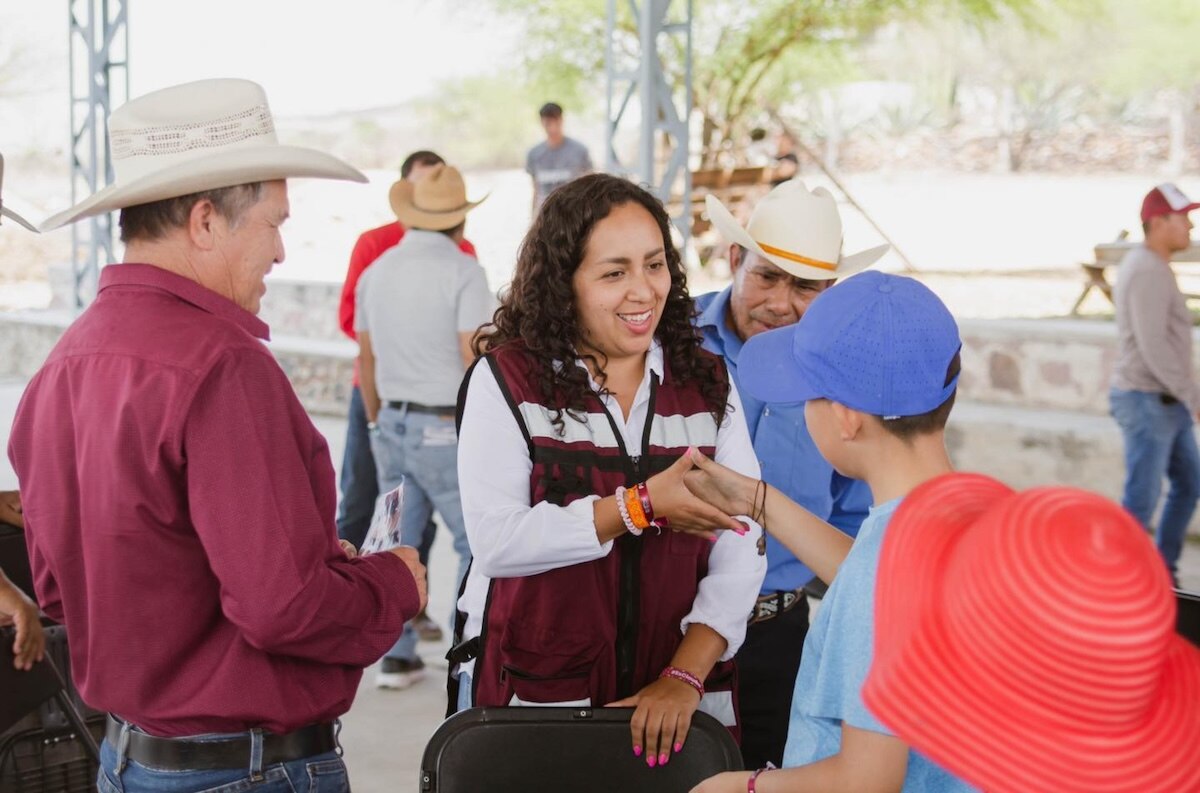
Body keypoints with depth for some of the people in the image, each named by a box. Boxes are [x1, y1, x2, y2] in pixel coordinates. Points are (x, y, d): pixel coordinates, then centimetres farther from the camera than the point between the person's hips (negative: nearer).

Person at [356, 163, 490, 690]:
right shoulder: (463, 271, -10)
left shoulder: (376, 271, 10)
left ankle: (397, 656, 15)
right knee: (477, 540, 2)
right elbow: (476, 361, -14)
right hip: (448, 425, -6)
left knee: (398, 540, 12)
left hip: (392, 422, 6)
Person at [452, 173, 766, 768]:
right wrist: (640, 507, -19)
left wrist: (685, 677, -14)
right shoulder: (507, 379, -3)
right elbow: (495, 541, -14)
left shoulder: (708, 384, 5)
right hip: (532, 694, -2)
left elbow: (740, 550, -2)